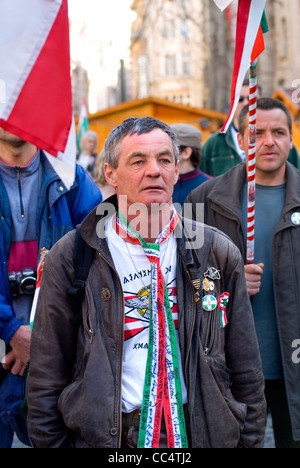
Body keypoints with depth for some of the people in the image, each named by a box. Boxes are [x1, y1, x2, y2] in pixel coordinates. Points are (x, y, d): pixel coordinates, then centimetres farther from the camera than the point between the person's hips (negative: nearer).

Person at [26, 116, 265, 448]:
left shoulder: (218, 253, 0)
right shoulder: (70, 257, -6)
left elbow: (246, 375, 5)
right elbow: (47, 378, -2)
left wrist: (250, 441, 2)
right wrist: (50, 442, -5)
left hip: (199, 431, 2)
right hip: (104, 436, -1)